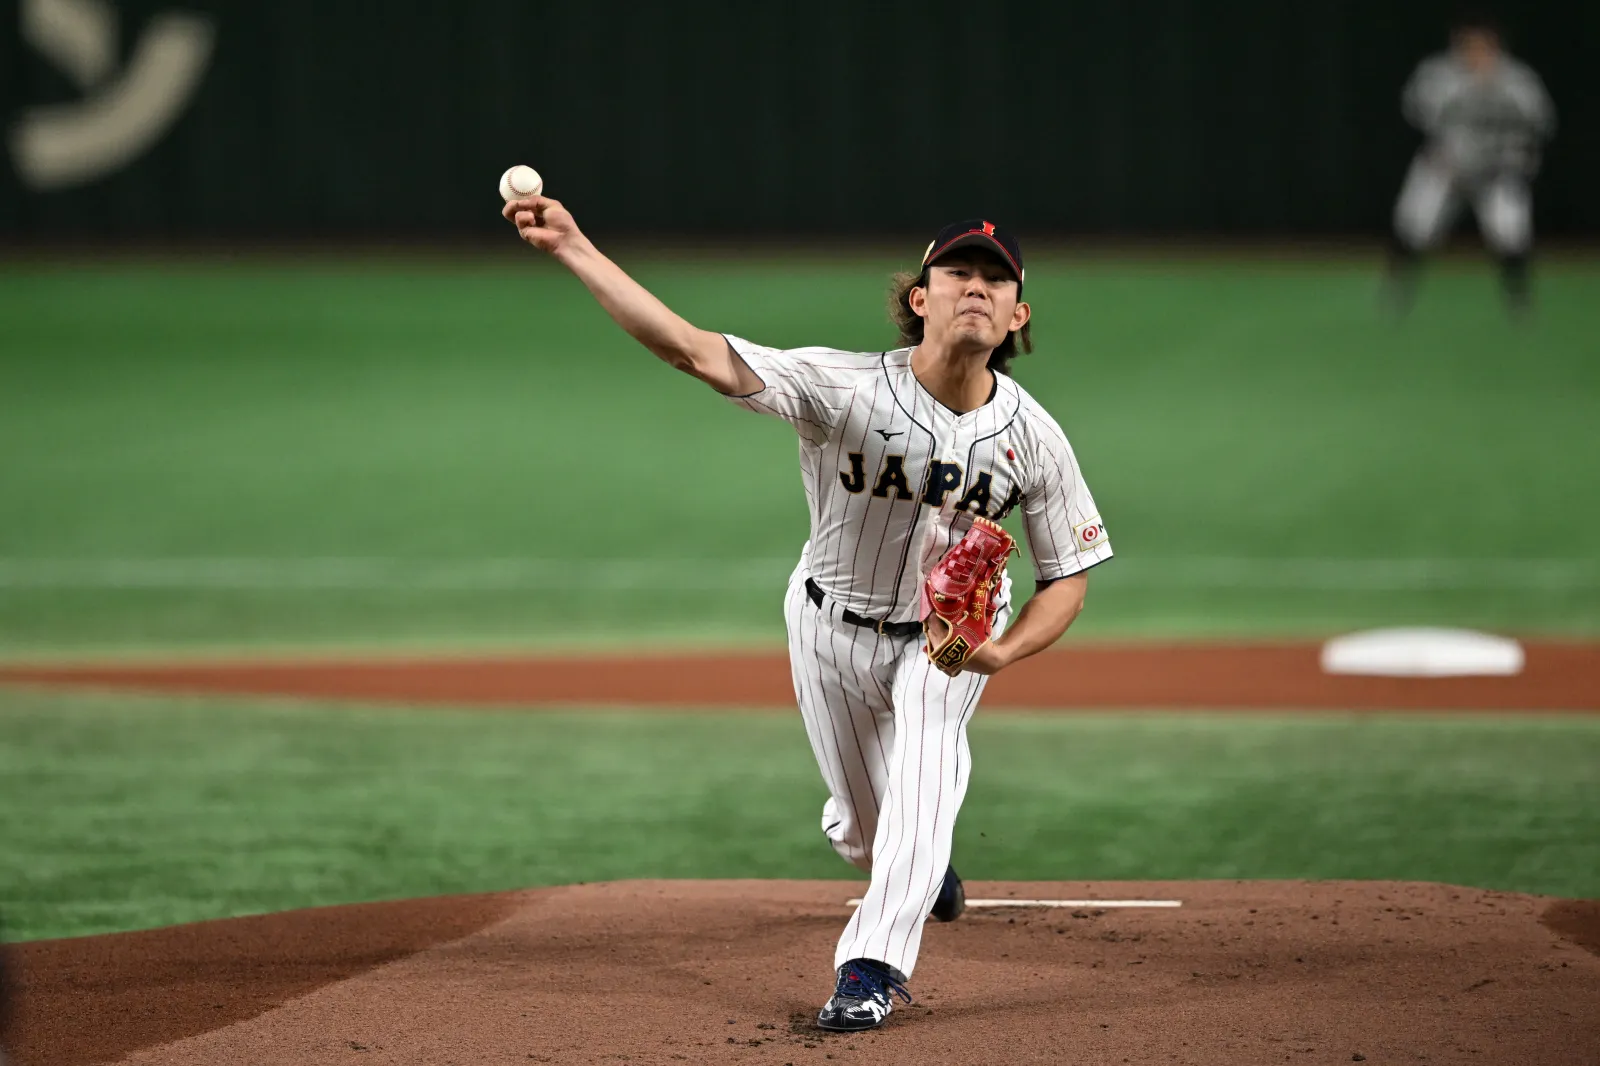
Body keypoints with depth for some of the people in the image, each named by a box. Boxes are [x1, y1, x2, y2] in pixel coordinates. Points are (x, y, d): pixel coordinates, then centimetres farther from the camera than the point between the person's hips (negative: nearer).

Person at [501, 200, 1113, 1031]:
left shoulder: (1034, 439, -22)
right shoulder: (846, 388, -30)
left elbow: (1067, 581, -11)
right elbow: (697, 352, -39)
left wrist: (1001, 650, -33)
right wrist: (572, 248, -49)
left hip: (951, 634, 0)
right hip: (832, 624, 0)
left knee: (924, 767, -28)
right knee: (859, 828, 14)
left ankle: (870, 966, -24)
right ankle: (922, 870, 51)